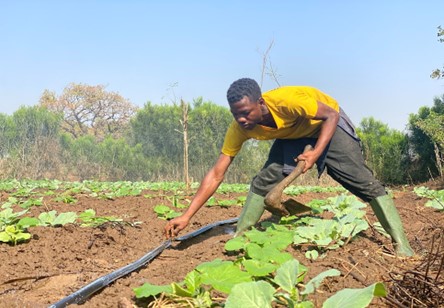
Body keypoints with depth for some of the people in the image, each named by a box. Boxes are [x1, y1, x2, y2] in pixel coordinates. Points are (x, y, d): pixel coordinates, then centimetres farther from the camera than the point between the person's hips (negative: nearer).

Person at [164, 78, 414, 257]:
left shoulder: (287, 100, -41)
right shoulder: (239, 128, -26)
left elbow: (332, 115, -26)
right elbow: (216, 175, -24)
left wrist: (316, 153, -39)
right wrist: (187, 216, -30)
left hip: (327, 123, -4)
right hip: (293, 133, 4)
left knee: (363, 181, -14)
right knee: (263, 182, -11)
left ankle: (401, 245, -9)